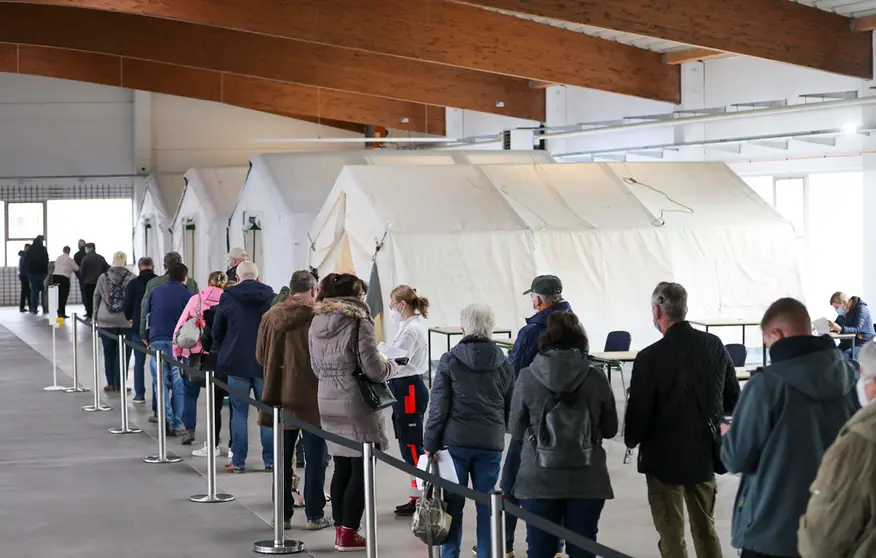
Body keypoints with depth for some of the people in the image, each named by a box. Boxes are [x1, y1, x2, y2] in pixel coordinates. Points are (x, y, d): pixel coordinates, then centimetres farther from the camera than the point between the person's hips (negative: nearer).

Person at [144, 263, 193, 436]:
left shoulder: (155, 291, 12)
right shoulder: (187, 295, 2)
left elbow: (146, 315, 12)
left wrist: (147, 337, 17)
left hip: (157, 340, 2)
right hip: (178, 342, -2)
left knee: (161, 383, 5)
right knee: (178, 384, 2)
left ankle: (166, 422, -4)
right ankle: (176, 425, 1)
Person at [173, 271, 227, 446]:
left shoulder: (196, 299, -1)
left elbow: (181, 324, 0)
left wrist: (177, 350, 7)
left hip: (194, 352, 0)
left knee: (191, 393, 11)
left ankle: (189, 430, 2)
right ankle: (215, 432, 12)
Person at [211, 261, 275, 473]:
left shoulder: (227, 298, -3)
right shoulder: (271, 297, -2)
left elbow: (217, 331, 4)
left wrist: (222, 352, 20)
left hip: (236, 362, -1)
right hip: (265, 364, 1)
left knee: (239, 413, 5)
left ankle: (238, 462, 4)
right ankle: (270, 461, 8)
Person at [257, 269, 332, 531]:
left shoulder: (270, 316, -1)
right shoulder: (317, 318, -15)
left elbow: (260, 355, 7)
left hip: (279, 396, 4)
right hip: (311, 398, -4)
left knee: (283, 458, 12)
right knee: (314, 458, 6)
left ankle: (283, 514, 16)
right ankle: (314, 514, 9)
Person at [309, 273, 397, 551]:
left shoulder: (317, 323, 9)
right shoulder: (359, 323, -13)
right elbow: (373, 369, -14)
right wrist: (391, 366, 5)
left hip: (328, 403, 7)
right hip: (356, 405, -7)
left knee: (341, 467, 14)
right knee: (361, 469, 1)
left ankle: (340, 528, 18)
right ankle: (348, 534, 2)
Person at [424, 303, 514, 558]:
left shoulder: (450, 361, -5)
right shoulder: (504, 364, 5)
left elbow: (438, 407, -5)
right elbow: (511, 408, 11)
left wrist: (430, 445, 0)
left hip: (456, 441, -2)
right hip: (491, 443, 2)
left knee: (453, 505, 6)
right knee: (487, 506, 7)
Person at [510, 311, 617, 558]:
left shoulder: (527, 378, -6)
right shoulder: (596, 378, -5)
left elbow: (515, 431, 2)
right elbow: (610, 429, 5)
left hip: (539, 479, 0)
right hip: (586, 480, 1)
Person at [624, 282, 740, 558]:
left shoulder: (650, 357, -21)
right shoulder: (714, 345, -5)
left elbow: (638, 411, -15)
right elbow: (733, 400, 3)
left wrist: (631, 439, 6)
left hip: (665, 457, -5)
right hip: (704, 453, 5)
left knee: (671, 536, 7)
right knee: (706, 528, 19)